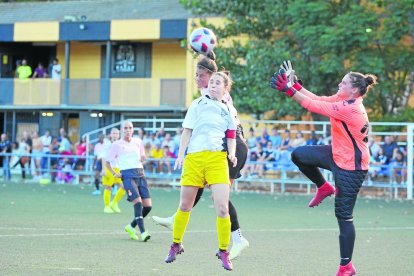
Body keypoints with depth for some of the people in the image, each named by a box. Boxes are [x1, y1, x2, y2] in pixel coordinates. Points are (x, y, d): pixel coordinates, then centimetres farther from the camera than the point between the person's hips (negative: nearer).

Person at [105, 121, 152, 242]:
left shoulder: (138, 142, 17)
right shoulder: (117, 144, 7)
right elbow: (107, 162, 12)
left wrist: (142, 158, 6)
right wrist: (115, 174, 0)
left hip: (140, 174, 5)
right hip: (128, 175, -5)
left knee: (148, 206, -4)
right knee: (138, 203, -21)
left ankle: (131, 227, 16)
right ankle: (143, 233, -23)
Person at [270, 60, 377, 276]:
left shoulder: (350, 108, -27)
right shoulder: (344, 101, 0)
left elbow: (315, 106, -26)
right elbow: (318, 100, 3)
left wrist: (289, 90, -22)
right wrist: (295, 85, -4)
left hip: (350, 167, -9)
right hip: (337, 156, 9)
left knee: (343, 216, -4)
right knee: (299, 155, 7)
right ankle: (324, 187, 27)